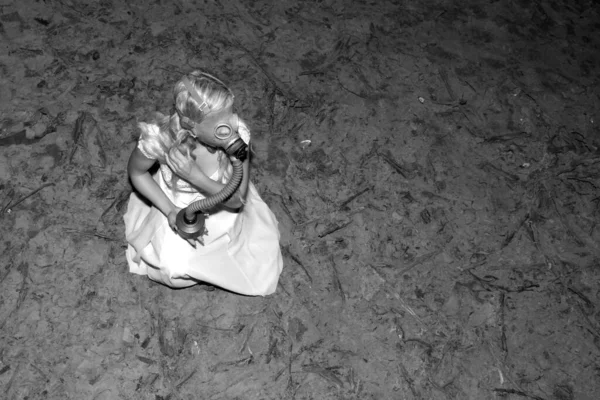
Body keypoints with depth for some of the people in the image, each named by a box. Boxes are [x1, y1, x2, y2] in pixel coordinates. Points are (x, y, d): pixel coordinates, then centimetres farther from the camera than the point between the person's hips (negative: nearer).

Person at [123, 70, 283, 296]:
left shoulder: (237, 133, -34)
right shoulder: (160, 138, -36)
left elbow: (238, 199, -25)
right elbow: (136, 172, -11)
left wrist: (194, 175, -39)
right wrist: (170, 210, -20)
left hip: (224, 211, 1)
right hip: (179, 209, 0)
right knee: (173, 272, -6)